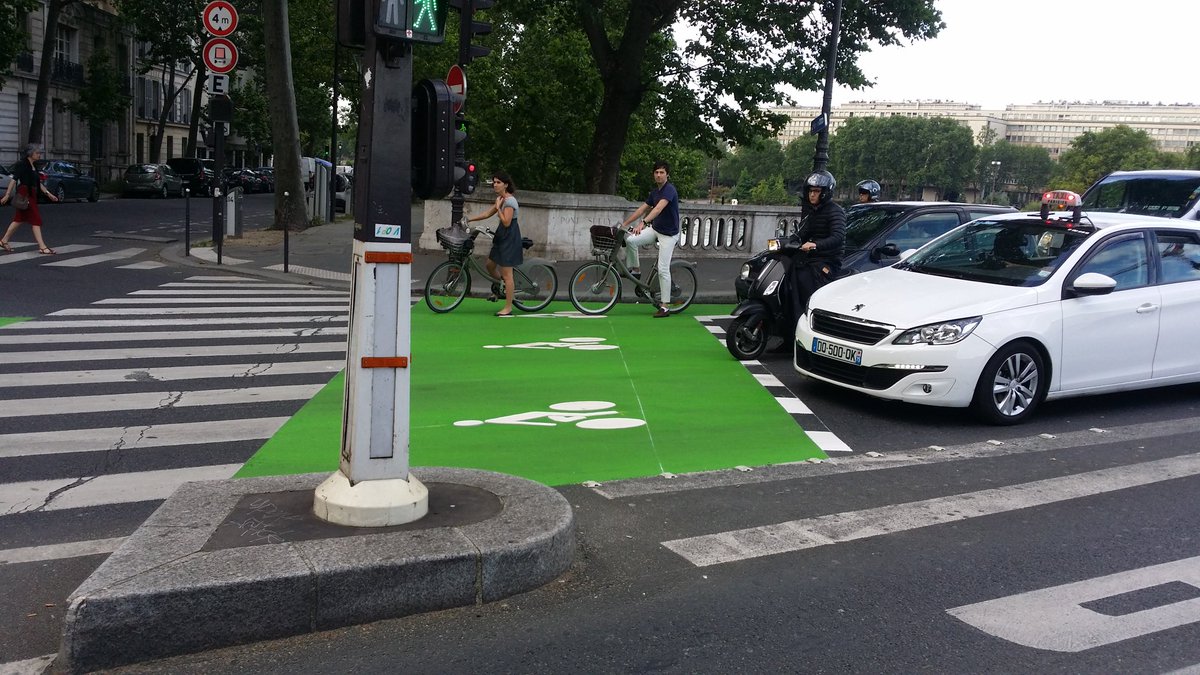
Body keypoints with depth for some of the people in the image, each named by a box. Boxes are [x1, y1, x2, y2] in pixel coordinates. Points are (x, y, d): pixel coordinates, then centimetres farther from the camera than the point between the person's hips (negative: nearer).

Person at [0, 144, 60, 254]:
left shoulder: (33, 167, 16)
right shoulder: (22, 164, -10)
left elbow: (38, 183, 20)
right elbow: (14, 180, -14)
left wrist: (48, 194, 14)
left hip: (31, 195, 9)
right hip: (24, 195, -9)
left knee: (19, 219, 14)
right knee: (36, 219, -10)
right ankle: (42, 247, -11)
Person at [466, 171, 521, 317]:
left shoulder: (509, 201, -17)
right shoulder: (501, 199, 13)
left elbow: (506, 222, -22)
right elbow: (487, 214, 19)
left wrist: (498, 207, -17)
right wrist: (469, 219, 15)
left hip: (510, 238, -10)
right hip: (502, 237, 10)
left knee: (506, 273, -7)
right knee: (490, 265, 18)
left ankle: (508, 308, -2)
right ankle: (500, 289, 39)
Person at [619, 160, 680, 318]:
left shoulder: (670, 190, -19)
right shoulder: (655, 192, 7)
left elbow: (659, 208, -35)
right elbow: (642, 209, 14)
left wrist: (643, 222, -48)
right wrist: (625, 223, 10)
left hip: (669, 234, -7)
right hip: (655, 229, 7)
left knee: (663, 269, -9)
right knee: (630, 241, -14)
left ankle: (664, 307, -3)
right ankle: (633, 270, 8)